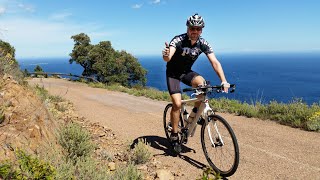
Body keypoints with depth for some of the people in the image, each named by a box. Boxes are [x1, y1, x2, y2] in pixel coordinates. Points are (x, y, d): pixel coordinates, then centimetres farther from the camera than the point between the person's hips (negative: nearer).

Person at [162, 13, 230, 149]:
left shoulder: (203, 44, -13)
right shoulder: (178, 40, -24)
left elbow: (215, 62, -20)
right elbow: (167, 58, -40)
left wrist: (224, 81, -34)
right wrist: (166, 55, -66)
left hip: (187, 72, 3)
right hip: (173, 73, -3)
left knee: (202, 83, -28)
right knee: (177, 103, -17)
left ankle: (196, 112, -3)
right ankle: (174, 134, 4)